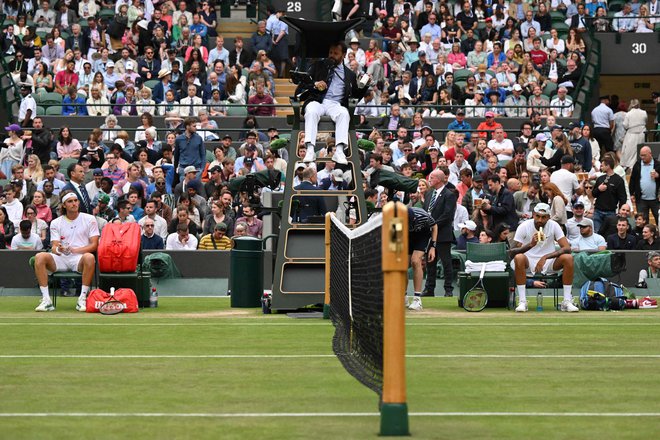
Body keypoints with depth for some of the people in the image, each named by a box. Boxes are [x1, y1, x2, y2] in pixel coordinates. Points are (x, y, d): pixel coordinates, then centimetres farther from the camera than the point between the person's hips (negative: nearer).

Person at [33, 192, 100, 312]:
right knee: (40, 257, -26)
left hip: (80, 258, -2)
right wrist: (58, 249, -22)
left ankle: (82, 299, -31)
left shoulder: (89, 219, 7)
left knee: (89, 257, -38)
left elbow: (94, 245, 0)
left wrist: (75, 250, -16)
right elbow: (54, 246, 4)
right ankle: (46, 300, -28)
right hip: (61, 259, 2)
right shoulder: (56, 223, 13)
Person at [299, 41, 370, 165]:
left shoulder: (349, 74, 20)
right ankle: (310, 151, -43)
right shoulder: (319, 66, 19)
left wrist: (364, 86, -1)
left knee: (344, 113, -35)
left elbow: (357, 95, 19)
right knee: (311, 111, -36)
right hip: (317, 101, 0)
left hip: (336, 104, 0)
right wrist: (314, 84, -8)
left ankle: (339, 151, -43)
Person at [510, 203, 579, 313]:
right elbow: (512, 252, -18)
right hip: (528, 262, -2)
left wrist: (545, 257, -28)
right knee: (519, 258, -35)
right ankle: (522, 301, -30)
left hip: (548, 262, 2)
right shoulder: (524, 226, -11)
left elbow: (567, 248, -16)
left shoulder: (553, 225, -7)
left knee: (568, 258, -25)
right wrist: (530, 245, -36)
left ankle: (567, 301, -20)